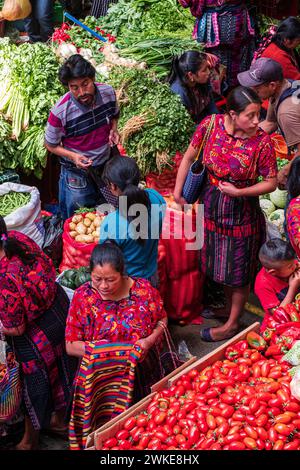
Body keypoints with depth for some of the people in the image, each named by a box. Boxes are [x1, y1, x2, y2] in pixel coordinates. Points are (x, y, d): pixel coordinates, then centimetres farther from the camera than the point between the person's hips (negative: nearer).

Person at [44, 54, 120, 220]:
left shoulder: (108, 92, -18)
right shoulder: (60, 112, -30)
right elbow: (50, 145, -12)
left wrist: (114, 130, -12)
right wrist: (73, 156, -27)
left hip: (107, 163, 4)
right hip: (77, 173, -4)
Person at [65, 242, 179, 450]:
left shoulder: (144, 289, -3)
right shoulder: (83, 296, -4)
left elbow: (162, 320, 12)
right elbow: (71, 345, 0)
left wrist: (149, 341, -9)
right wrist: (102, 350, -17)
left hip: (145, 368, 1)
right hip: (102, 374, -1)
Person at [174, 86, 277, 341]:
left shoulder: (262, 142, -23)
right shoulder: (210, 125, -15)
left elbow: (271, 183, -13)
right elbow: (189, 157, 0)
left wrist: (239, 191, -24)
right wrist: (178, 191, 3)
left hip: (242, 211, -4)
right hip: (212, 205, 4)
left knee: (238, 271, 11)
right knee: (221, 264, 22)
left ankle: (232, 323, 31)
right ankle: (229, 307, 47)